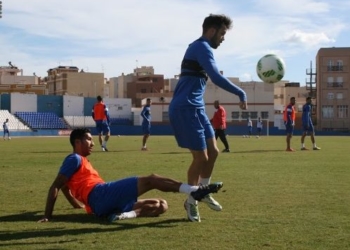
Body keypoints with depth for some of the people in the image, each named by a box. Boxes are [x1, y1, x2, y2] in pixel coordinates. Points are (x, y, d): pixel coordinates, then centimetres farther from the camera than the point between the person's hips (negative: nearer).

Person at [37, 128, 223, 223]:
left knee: (161, 205, 2)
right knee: (150, 180, -16)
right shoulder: (75, 159, 4)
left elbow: (65, 188, 38)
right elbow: (55, 186, -4)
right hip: (100, 195, -9)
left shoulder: (82, 163, 31)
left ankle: (127, 215, -22)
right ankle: (194, 191, -27)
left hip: (101, 206, 9)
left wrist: (85, 207, 37)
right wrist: (47, 216, -9)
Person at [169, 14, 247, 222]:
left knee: (213, 151, 13)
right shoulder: (202, 47, -14)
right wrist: (241, 94, -21)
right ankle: (191, 201, 11)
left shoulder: (200, 48, 19)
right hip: (185, 109, -10)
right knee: (201, 157, -5)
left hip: (196, 108, 10)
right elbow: (217, 78, -26)